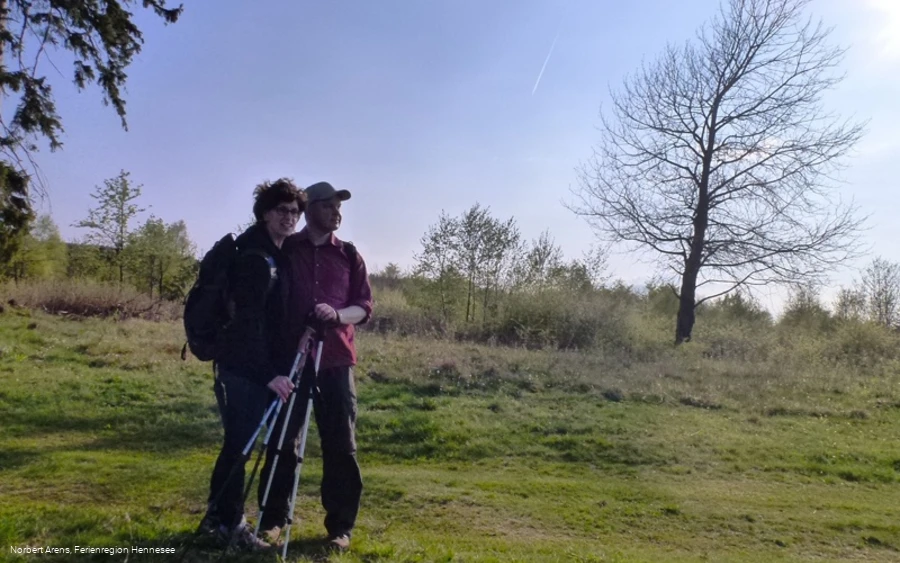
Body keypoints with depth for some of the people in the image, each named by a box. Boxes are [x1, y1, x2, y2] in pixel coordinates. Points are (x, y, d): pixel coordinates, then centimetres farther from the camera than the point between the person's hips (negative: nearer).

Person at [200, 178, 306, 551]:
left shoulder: (277, 255, 14)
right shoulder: (255, 257, -14)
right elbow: (247, 320, -22)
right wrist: (268, 373, -26)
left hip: (260, 367, 9)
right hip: (244, 368, -9)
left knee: (241, 443, 15)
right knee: (240, 442, -3)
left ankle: (220, 516, 28)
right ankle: (228, 522, 11)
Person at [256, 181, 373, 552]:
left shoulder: (349, 255, 9)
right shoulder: (285, 250, 6)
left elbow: (364, 307, 5)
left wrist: (337, 314, -15)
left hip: (336, 361, 1)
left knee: (340, 445, 2)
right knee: (282, 442, 5)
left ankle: (341, 526, 14)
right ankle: (273, 519, 21)